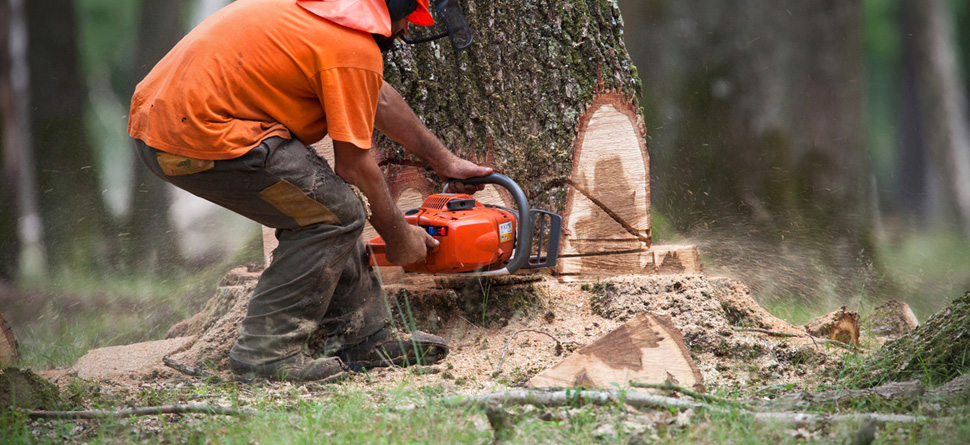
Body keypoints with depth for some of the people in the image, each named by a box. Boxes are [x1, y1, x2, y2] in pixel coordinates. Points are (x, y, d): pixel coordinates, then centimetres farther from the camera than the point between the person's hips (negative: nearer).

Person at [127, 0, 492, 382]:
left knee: (315, 205, 18)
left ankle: (363, 337, 22)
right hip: (200, 140, -10)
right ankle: (265, 351, -3)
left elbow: (378, 98, 31)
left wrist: (444, 161, 39)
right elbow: (353, 165, -3)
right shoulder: (356, 49, -10)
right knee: (337, 213, -3)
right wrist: (399, 238, 12)